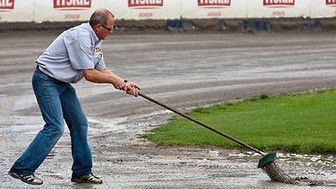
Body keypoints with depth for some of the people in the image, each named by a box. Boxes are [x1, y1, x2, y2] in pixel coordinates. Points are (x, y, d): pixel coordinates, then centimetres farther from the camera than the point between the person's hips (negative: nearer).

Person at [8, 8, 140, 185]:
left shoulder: (95, 41, 9)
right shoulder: (81, 37, -23)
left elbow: (102, 71, 15)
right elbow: (89, 74, -21)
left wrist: (124, 84, 3)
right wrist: (115, 80, -10)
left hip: (63, 84, 10)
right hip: (46, 80, -10)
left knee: (79, 124, 7)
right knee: (55, 127, -17)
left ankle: (82, 172, 16)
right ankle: (22, 169, -14)